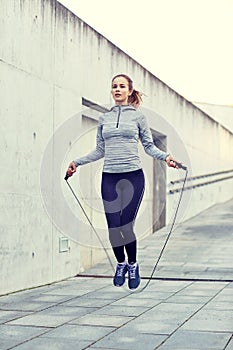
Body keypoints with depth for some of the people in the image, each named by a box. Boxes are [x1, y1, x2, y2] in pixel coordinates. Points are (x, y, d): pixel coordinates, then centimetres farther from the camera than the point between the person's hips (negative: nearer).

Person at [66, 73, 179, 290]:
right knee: (113, 227, 0)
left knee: (126, 225, -6)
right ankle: (121, 264, 25)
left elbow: (149, 146, 7)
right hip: (109, 178, 3)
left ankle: (133, 265, 19)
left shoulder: (138, 116, 7)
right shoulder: (104, 118, 14)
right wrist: (77, 162, 12)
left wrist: (165, 157, -10)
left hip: (132, 176, -3)